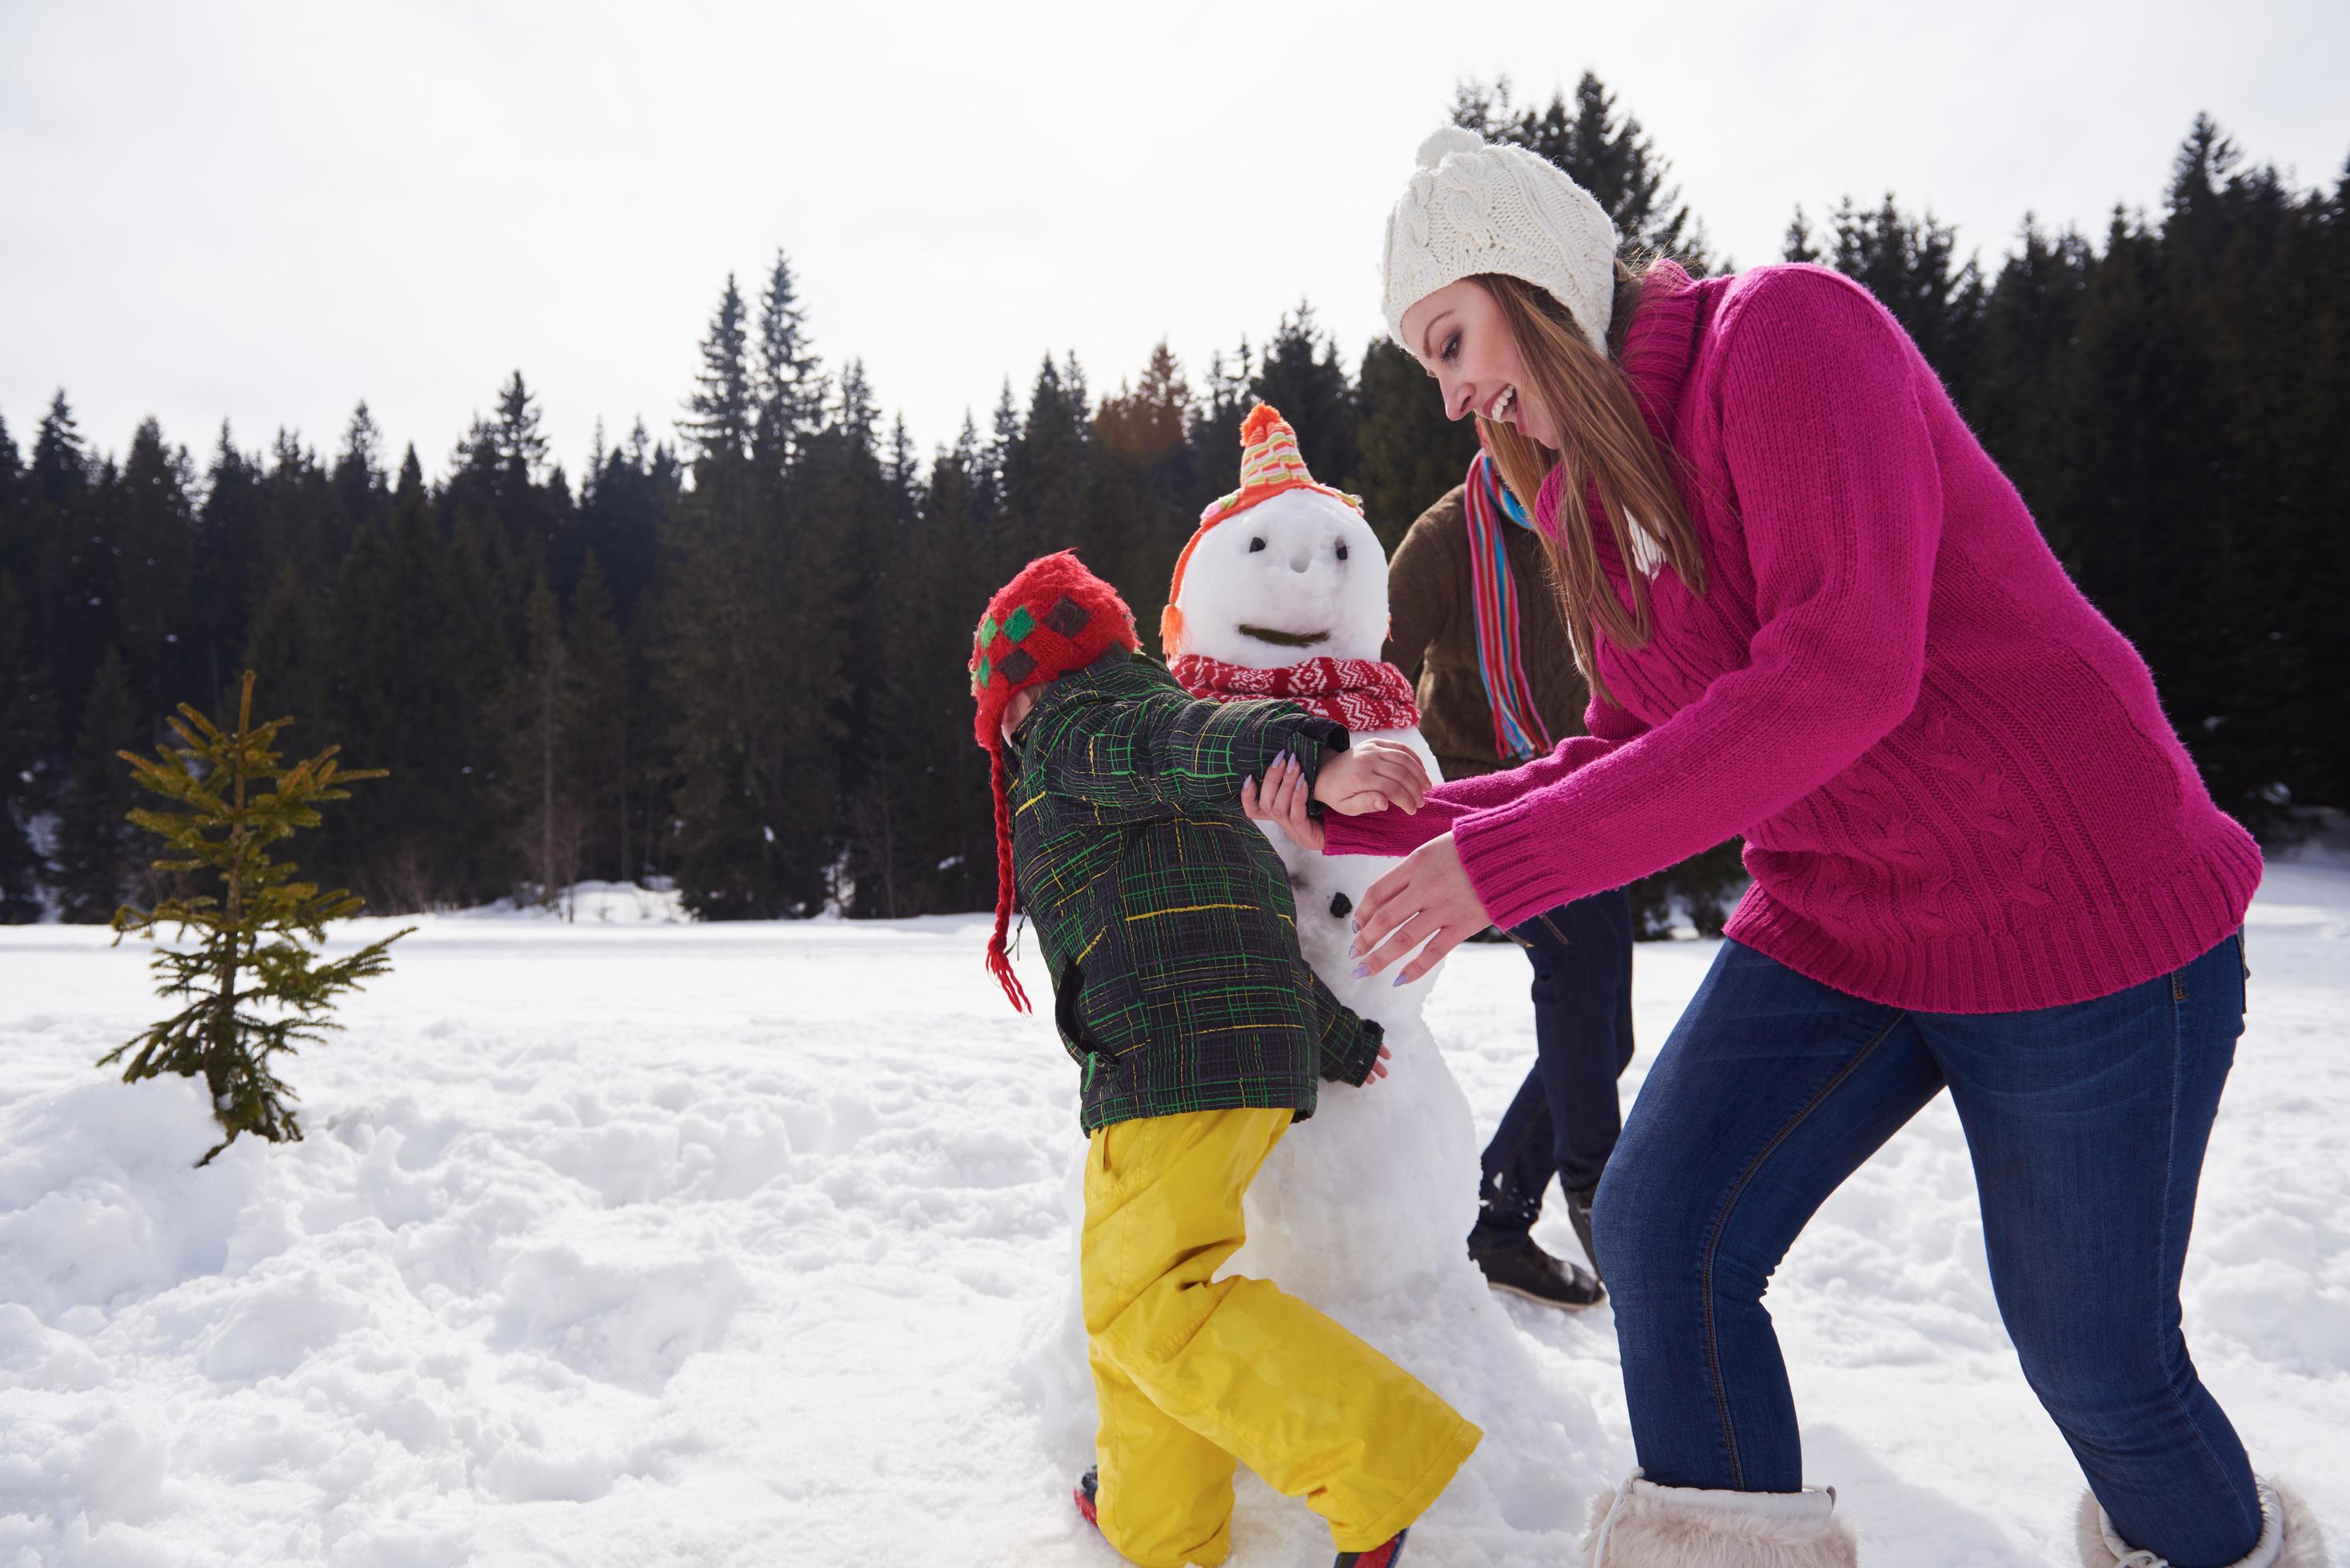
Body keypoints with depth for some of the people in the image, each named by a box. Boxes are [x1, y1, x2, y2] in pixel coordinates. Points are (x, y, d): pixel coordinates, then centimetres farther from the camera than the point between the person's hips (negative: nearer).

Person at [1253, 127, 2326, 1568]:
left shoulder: (1787, 328, -17)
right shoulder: (1587, 486, 6)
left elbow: (1843, 672, -29)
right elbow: (1626, 758, 9)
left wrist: (1507, 859, -30)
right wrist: (1377, 817, -1)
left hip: (2080, 909, -6)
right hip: (1835, 925, 7)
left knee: (2093, 1350, 8)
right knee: (1662, 1226, -8)